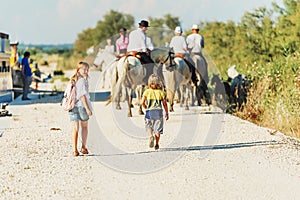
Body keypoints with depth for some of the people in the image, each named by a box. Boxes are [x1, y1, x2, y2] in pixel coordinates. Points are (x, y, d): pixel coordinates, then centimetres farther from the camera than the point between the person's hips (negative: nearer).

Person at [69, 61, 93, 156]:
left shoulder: (73, 80, 10)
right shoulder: (82, 80, -13)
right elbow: (82, 95, -19)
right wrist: (87, 108, -19)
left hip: (72, 106, 5)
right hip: (81, 106, -5)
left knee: (75, 128, 5)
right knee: (84, 127, 15)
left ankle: (75, 150, -3)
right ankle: (83, 147, 20)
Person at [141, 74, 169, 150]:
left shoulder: (147, 92, -1)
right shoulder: (161, 92, 2)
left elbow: (142, 102, -6)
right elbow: (165, 104, 2)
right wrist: (167, 113, 13)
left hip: (149, 112, -1)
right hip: (158, 111, 1)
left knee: (149, 126, 15)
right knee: (158, 128, 9)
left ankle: (151, 135, -15)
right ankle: (157, 144, 8)